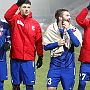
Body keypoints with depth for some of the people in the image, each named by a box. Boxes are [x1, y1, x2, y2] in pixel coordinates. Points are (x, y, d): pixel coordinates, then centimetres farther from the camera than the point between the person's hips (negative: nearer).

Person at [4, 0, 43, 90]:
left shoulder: (35, 24, 3)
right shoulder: (15, 19, 1)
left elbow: (39, 41, 6)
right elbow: (7, 16, -22)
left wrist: (40, 57, 6)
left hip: (29, 59, 0)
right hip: (15, 58, 0)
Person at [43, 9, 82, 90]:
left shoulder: (73, 29, -1)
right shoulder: (51, 29, -1)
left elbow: (77, 43, -18)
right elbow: (46, 47, 1)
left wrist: (68, 30, -18)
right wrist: (57, 43, -13)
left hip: (68, 65, 0)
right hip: (55, 63, 0)